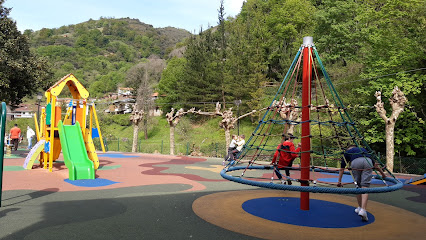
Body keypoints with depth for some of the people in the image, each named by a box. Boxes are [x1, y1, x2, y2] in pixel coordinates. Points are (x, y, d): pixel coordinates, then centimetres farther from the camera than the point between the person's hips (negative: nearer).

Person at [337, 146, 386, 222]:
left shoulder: (347, 151, 32)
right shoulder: (363, 149, 41)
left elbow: (342, 168, 28)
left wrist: (339, 181, 32)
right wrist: (382, 173, 59)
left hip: (356, 162, -1)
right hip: (368, 162, 2)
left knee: (358, 186, 17)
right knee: (365, 187, -2)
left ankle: (360, 208, 27)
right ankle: (363, 210, -17)